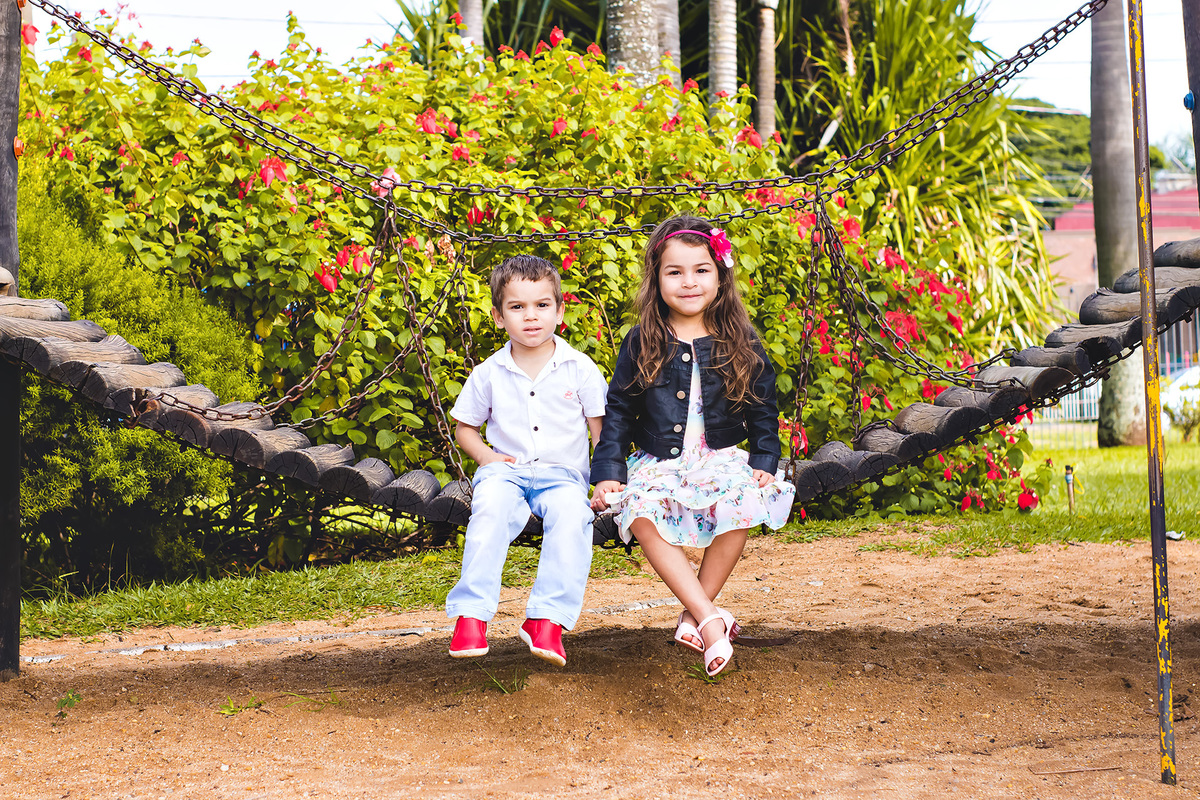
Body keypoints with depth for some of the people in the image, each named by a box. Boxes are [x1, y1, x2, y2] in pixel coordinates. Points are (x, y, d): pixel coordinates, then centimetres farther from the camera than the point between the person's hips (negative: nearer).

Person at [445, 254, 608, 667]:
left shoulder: (579, 368, 3)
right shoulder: (489, 373, 6)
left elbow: (601, 429, 7)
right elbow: (464, 426, 18)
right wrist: (484, 454, -2)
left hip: (563, 472, 0)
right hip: (505, 469, 1)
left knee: (572, 512, -35)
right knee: (491, 504, -34)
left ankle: (548, 619, -36)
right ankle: (471, 615, -35)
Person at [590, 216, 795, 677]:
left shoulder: (741, 345, 6)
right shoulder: (641, 345, 5)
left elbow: (763, 412, 11)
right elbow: (618, 413, 8)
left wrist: (765, 463, -3)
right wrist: (608, 473, -3)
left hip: (722, 459, 0)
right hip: (658, 463, 0)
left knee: (742, 503, -34)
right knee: (640, 512, -34)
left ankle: (694, 614, -18)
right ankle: (710, 619, -35)